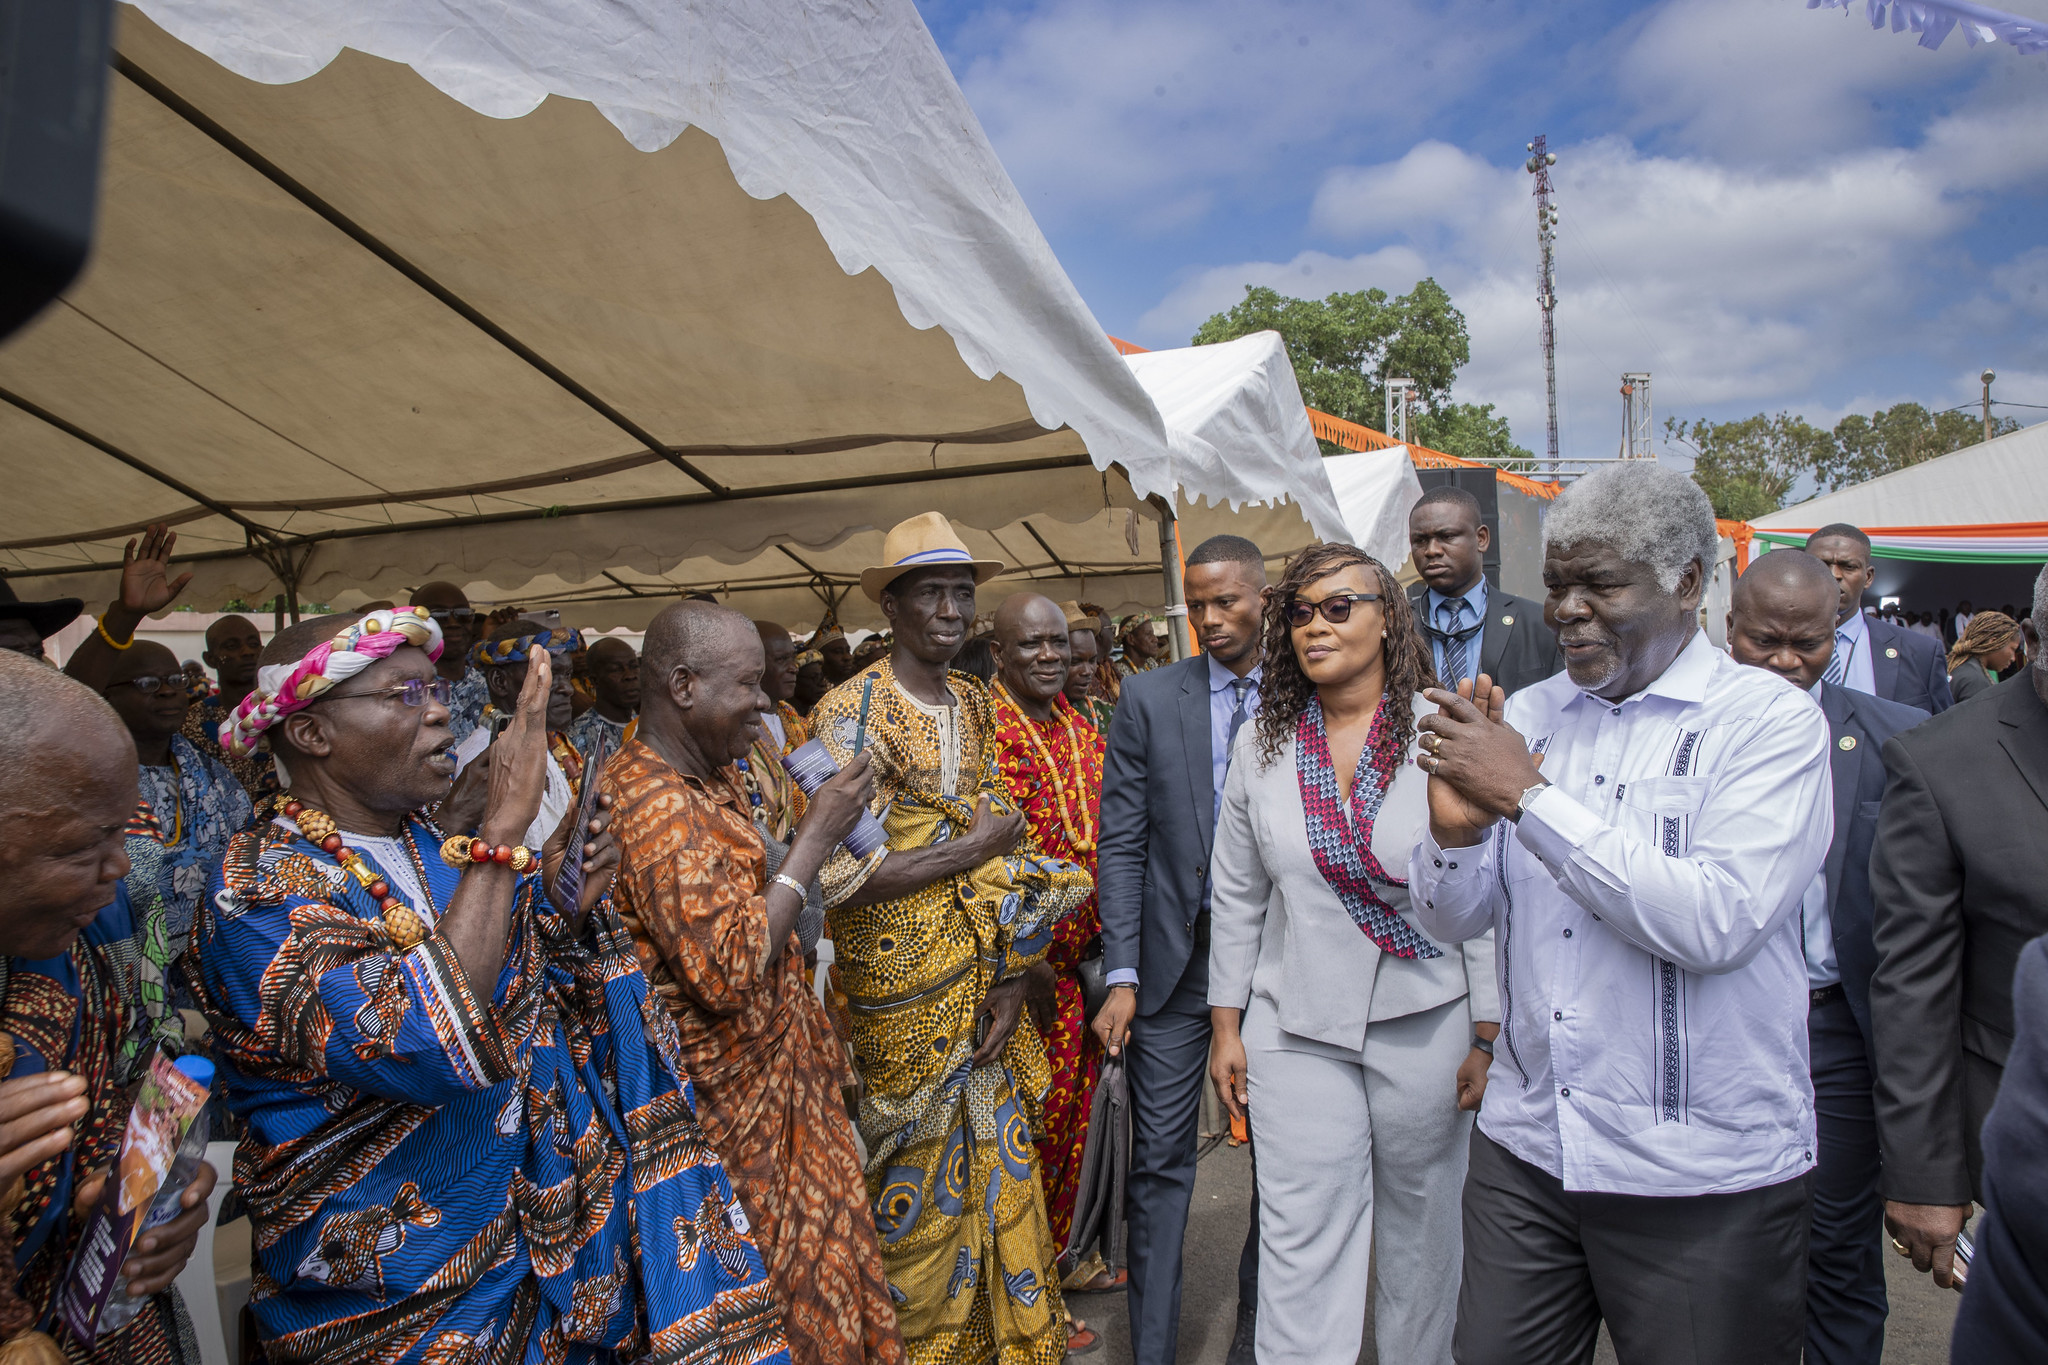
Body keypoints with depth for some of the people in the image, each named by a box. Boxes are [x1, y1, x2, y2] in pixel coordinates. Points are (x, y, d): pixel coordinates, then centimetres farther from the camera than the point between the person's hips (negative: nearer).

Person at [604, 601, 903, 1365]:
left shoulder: (712, 776, 5)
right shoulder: (655, 805, -26)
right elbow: (729, 972, -29)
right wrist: (816, 836, -25)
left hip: (775, 1068, 9)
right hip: (734, 1101, -9)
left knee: (814, 1259, 22)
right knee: (780, 1279, 10)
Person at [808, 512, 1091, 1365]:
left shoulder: (976, 705, 8)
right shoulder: (850, 714, -13)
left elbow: (1006, 842, 8)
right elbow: (840, 875, -21)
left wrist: (1014, 974, -3)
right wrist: (974, 848, -15)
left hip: (985, 976, 6)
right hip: (904, 983, -6)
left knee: (999, 1159, 17)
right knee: (922, 1181, 9)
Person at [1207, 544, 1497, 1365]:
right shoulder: (1262, 744, 0)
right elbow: (1236, 898, 6)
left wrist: (1489, 1035, -6)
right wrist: (1226, 1025, 6)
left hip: (1427, 1025, -1)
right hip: (1297, 1031, 1)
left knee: (1421, 1228, 17)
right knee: (1300, 1247, 5)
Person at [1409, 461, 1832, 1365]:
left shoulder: (1771, 721, -9)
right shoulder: (1526, 717, 3)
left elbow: (1716, 923, -23)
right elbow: (1450, 921, 4)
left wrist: (1528, 795, -22)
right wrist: (1455, 829, -17)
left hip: (1706, 1178, -4)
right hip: (1524, 1146, 4)